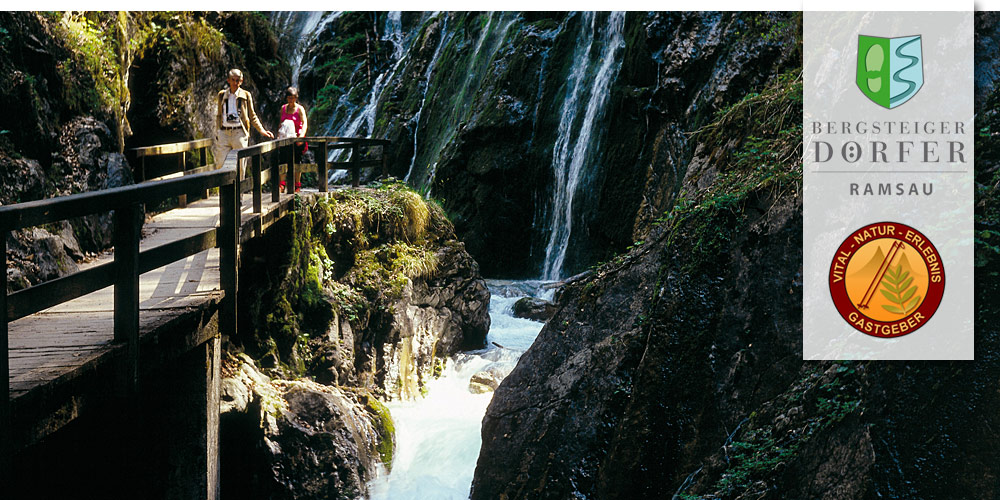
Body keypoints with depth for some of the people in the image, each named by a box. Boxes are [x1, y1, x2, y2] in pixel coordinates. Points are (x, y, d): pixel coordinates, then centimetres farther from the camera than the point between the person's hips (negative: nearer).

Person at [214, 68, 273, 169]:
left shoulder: (246, 95, 8)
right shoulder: (222, 95, 13)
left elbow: (252, 116, 14)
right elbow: (218, 115, 18)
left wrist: (262, 130, 3)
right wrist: (217, 132, 9)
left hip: (239, 132, -2)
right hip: (224, 133, 2)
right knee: (221, 164, -5)